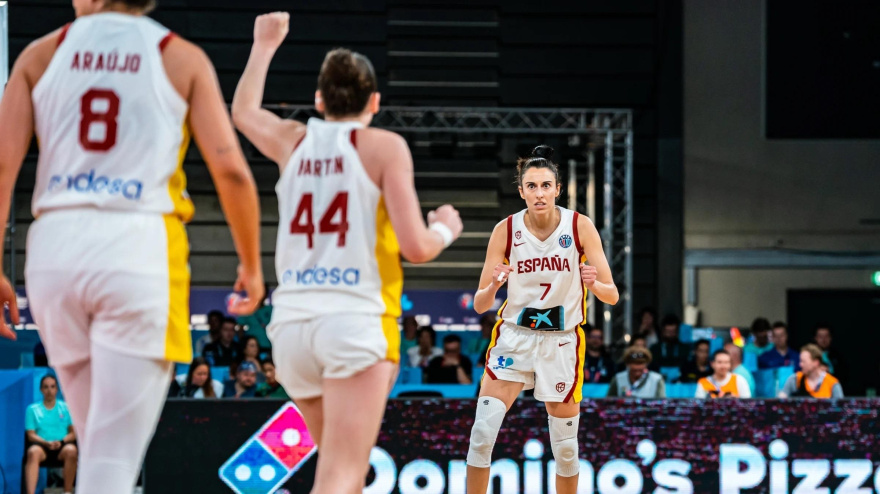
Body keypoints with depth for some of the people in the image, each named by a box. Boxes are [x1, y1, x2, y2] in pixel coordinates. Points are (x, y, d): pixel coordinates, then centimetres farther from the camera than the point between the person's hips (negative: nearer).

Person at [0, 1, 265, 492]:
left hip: (55, 248, 3)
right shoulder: (183, 59, 7)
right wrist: (252, 265, 12)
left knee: (98, 439, 20)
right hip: (140, 245, -3)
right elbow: (231, 170, 0)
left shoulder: (42, 54, 11)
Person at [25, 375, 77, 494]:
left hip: (63, 445, 1)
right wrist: (47, 443, -13)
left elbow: (74, 433, 9)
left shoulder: (66, 407, 15)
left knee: (71, 450, -36)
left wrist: (62, 441, -11)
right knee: (33, 452, -37)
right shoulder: (33, 409, 15)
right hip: (42, 445, -1)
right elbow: (31, 435, 6)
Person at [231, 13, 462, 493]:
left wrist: (264, 46, 50)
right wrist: (446, 229, 15)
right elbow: (416, 247, -7)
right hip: (357, 322, -5)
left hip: (292, 322, 5)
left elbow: (243, 111, 37)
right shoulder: (384, 146, 0)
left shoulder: (294, 141, 13)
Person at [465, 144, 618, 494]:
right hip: (514, 336, 0)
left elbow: (612, 295, -7)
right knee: (482, 432, -15)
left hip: (562, 341, 0)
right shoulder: (506, 230, -7)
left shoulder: (580, 227, -8)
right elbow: (480, 304, -5)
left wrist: (594, 284, -30)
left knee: (565, 445, 5)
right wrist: (493, 286, -28)